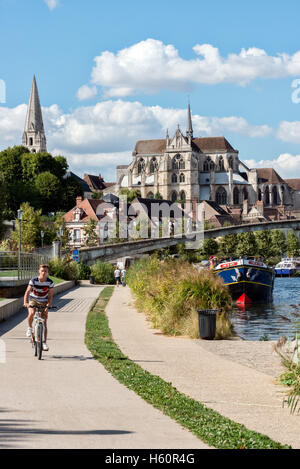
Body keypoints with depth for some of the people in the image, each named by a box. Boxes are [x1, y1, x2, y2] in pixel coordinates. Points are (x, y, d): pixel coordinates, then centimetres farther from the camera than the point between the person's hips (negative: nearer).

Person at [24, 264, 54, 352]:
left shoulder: (50, 282, -14)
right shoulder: (34, 280, -17)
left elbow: (50, 296, -9)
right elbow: (27, 292, -21)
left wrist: (48, 306, -23)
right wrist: (25, 302, -36)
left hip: (43, 302, 1)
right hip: (33, 300, -1)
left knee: (44, 323, -3)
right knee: (31, 313, -32)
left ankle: (44, 343, 4)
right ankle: (30, 328, -4)